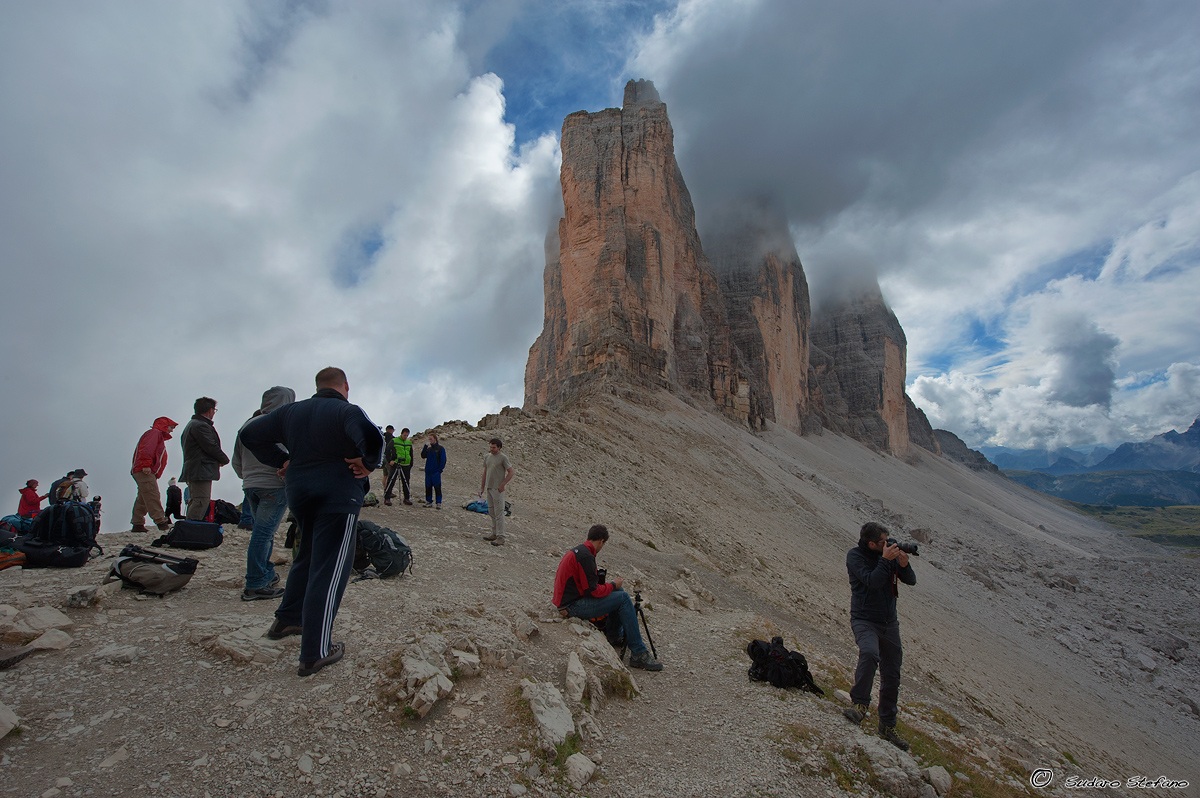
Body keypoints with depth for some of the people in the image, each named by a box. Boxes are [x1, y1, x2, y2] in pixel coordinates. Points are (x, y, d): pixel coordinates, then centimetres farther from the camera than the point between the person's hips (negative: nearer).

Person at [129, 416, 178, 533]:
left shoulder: (158, 435, 29)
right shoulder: (155, 433, -2)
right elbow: (146, 448, -18)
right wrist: (146, 465, -25)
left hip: (144, 472, 11)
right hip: (145, 471, -11)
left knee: (142, 499, 12)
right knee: (153, 497, -17)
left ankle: (137, 524, 15)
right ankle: (161, 522, -24)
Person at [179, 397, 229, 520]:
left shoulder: (191, 424, 23)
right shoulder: (201, 426, -12)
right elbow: (212, 447, -17)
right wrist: (225, 459, 0)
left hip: (192, 471, 11)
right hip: (201, 472, -11)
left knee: (195, 503, 15)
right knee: (201, 502, -13)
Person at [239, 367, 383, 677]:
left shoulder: (290, 411, 9)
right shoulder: (347, 411, -12)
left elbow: (248, 434, 14)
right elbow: (371, 437, -32)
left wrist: (280, 461, 14)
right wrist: (368, 464, -14)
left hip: (299, 493, 7)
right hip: (339, 496, -7)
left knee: (307, 556, 29)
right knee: (329, 570, -1)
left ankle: (286, 619, 38)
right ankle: (315, 654, 3)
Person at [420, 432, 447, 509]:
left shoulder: (441, 448, -3)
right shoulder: (428, 448, 13)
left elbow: (443, 460, -5)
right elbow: (423, 456, 2)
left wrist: (440, 469, -13)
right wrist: (425, 446, -5)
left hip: (436, 472, -6)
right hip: (428, 471, 6)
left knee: (437, 487, -4)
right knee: (428, 487, 9)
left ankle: (439, 503, -1)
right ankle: (429, 501, 18)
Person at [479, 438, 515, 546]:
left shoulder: (503, 457, -11)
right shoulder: (487, 456, 9)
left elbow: (511, 472, -10)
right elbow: (485, 473, 16)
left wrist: (502, 485, -14)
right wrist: (482, 487, 15)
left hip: (498, 489, -7)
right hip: (489, 488, 7)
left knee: (499, 513, -6)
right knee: (491, 512, 14)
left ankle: (500, 537, -2)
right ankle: (494, 533, 24)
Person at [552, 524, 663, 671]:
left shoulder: (575, 551, 12)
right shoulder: (585, 556, -19)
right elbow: (593, 590, -19)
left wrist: (609, 584, 17)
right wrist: (613, 584, -4)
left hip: (568, 601, 10)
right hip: (573, 606, -10)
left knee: (618, 592, 13)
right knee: (623, 598, -13)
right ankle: (639, 654, -9)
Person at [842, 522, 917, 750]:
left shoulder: (889, 554, 3)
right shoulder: (855, 556, -12)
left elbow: (911, 580, 4)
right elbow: (872, 582, -24)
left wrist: (903, 564, -14)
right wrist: (885, 560, -23)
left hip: (889, 623, 6)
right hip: (864, 621, -5)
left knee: (891, 677, 11)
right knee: (869, 653, -35)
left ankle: (887, 727, 26)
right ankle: (860, 704, -21)